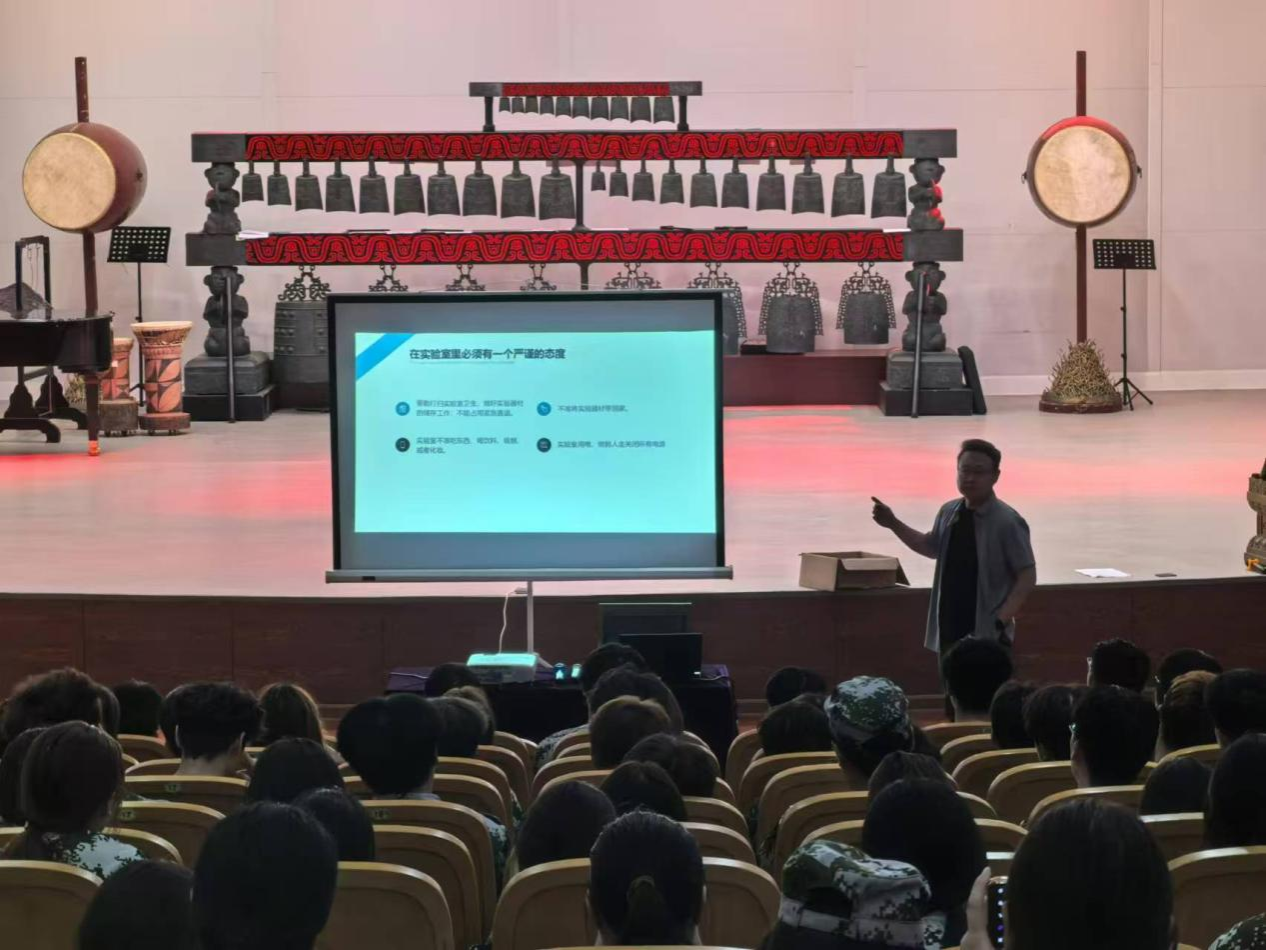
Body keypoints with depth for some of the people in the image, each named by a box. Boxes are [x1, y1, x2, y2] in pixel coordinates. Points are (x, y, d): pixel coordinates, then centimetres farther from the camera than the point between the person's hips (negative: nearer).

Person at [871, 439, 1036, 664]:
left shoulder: (1007, 522, -14)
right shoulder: (949, 513, 5)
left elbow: (1027, 576, -13)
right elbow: (932, 547, 25)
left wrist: (1001, 621, -21)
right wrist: (893, 524, 14)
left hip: (987, 637, -7)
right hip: (950, 632, 7)